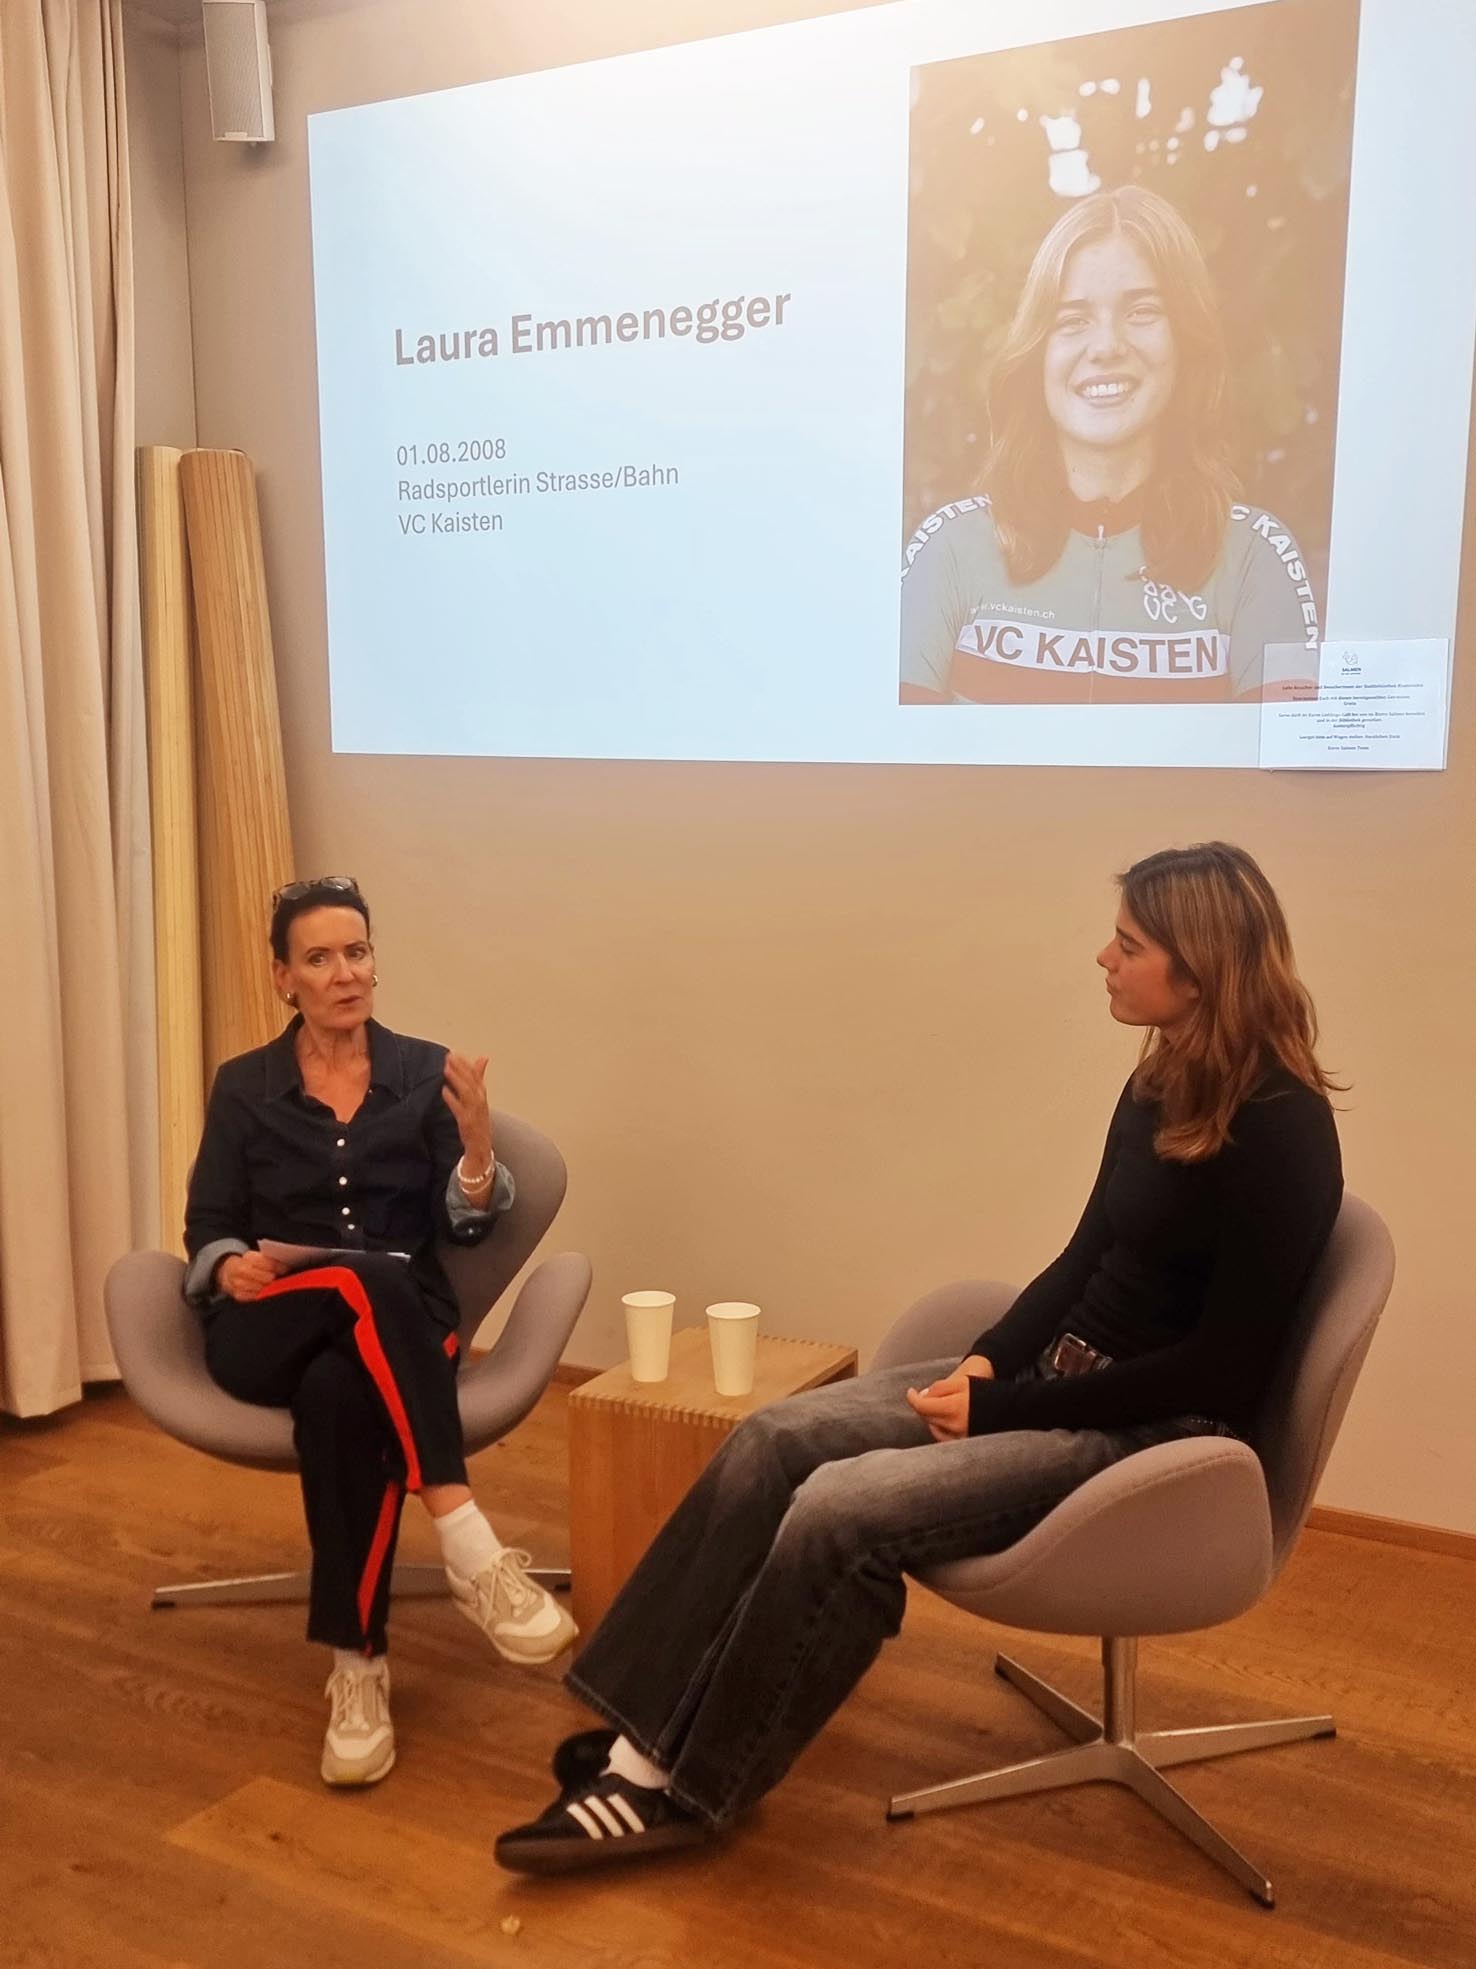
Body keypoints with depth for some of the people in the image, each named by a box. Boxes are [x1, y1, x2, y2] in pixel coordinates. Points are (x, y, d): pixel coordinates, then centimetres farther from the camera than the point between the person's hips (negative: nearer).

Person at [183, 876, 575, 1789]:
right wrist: (229, 1267, -17)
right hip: (266, 1331, 0)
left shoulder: (425, 1071, 6)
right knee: (368, 1281, -36)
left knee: (340, 1391, -37)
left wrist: (478, 1146, -22)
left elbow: (463, 1228, -1)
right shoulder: (243, 1087, 8)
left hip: (398, 1330, 0)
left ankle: (359, 1661, -29)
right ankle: (470, 1546, -41)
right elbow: (207, 1227, 7)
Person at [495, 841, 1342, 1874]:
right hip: (1057, 1375, 8)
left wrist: (1000, 1409, -18)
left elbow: (1225, 1365, -20)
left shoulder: (1279, 1130, -20)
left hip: (1158, 1432, -8)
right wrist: (986, 1363, -3)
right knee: (777, 1438, -8)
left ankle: (689, 1787, -3)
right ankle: (651, 1739, -7)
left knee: (841, 1512, -23)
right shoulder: (1165, 1081, 5)